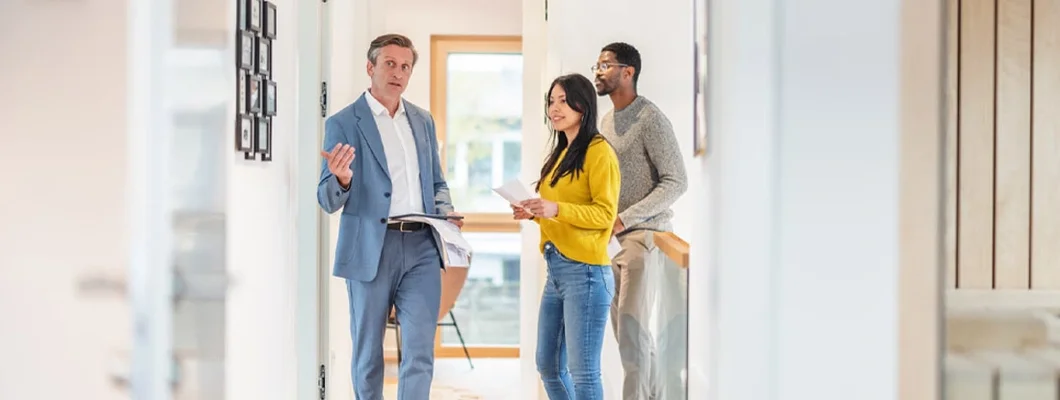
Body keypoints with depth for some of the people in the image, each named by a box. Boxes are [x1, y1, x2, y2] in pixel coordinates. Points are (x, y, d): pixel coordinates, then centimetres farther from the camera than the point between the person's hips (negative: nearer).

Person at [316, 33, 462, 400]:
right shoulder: (343, 123, -3)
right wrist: (342, 179, -27)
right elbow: (328, 201, -4)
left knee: (420, 351, -5)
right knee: (368, 352, 9)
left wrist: (445, 212, 2)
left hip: (421, 247, 3)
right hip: (370, 249, -3)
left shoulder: (423, 120, 13)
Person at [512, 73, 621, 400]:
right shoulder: (561, 153, 18)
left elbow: (605, 214, -14)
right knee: (548, 366, 13)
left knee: (582, 371, -6)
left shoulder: (599, 151, -8)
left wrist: (555, 209, -25)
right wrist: (535, 213, 6)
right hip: (556, 268, 9)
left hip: (586, 271, -9)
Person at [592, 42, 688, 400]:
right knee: (626, 332, 9)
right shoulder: (606, 121, 16)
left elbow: (676, 182, -14)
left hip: (644, 235, -8)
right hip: (614, 238, 8)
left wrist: (627, 218, -19)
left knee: (631, 329, -13)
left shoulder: (649, 119, -9)